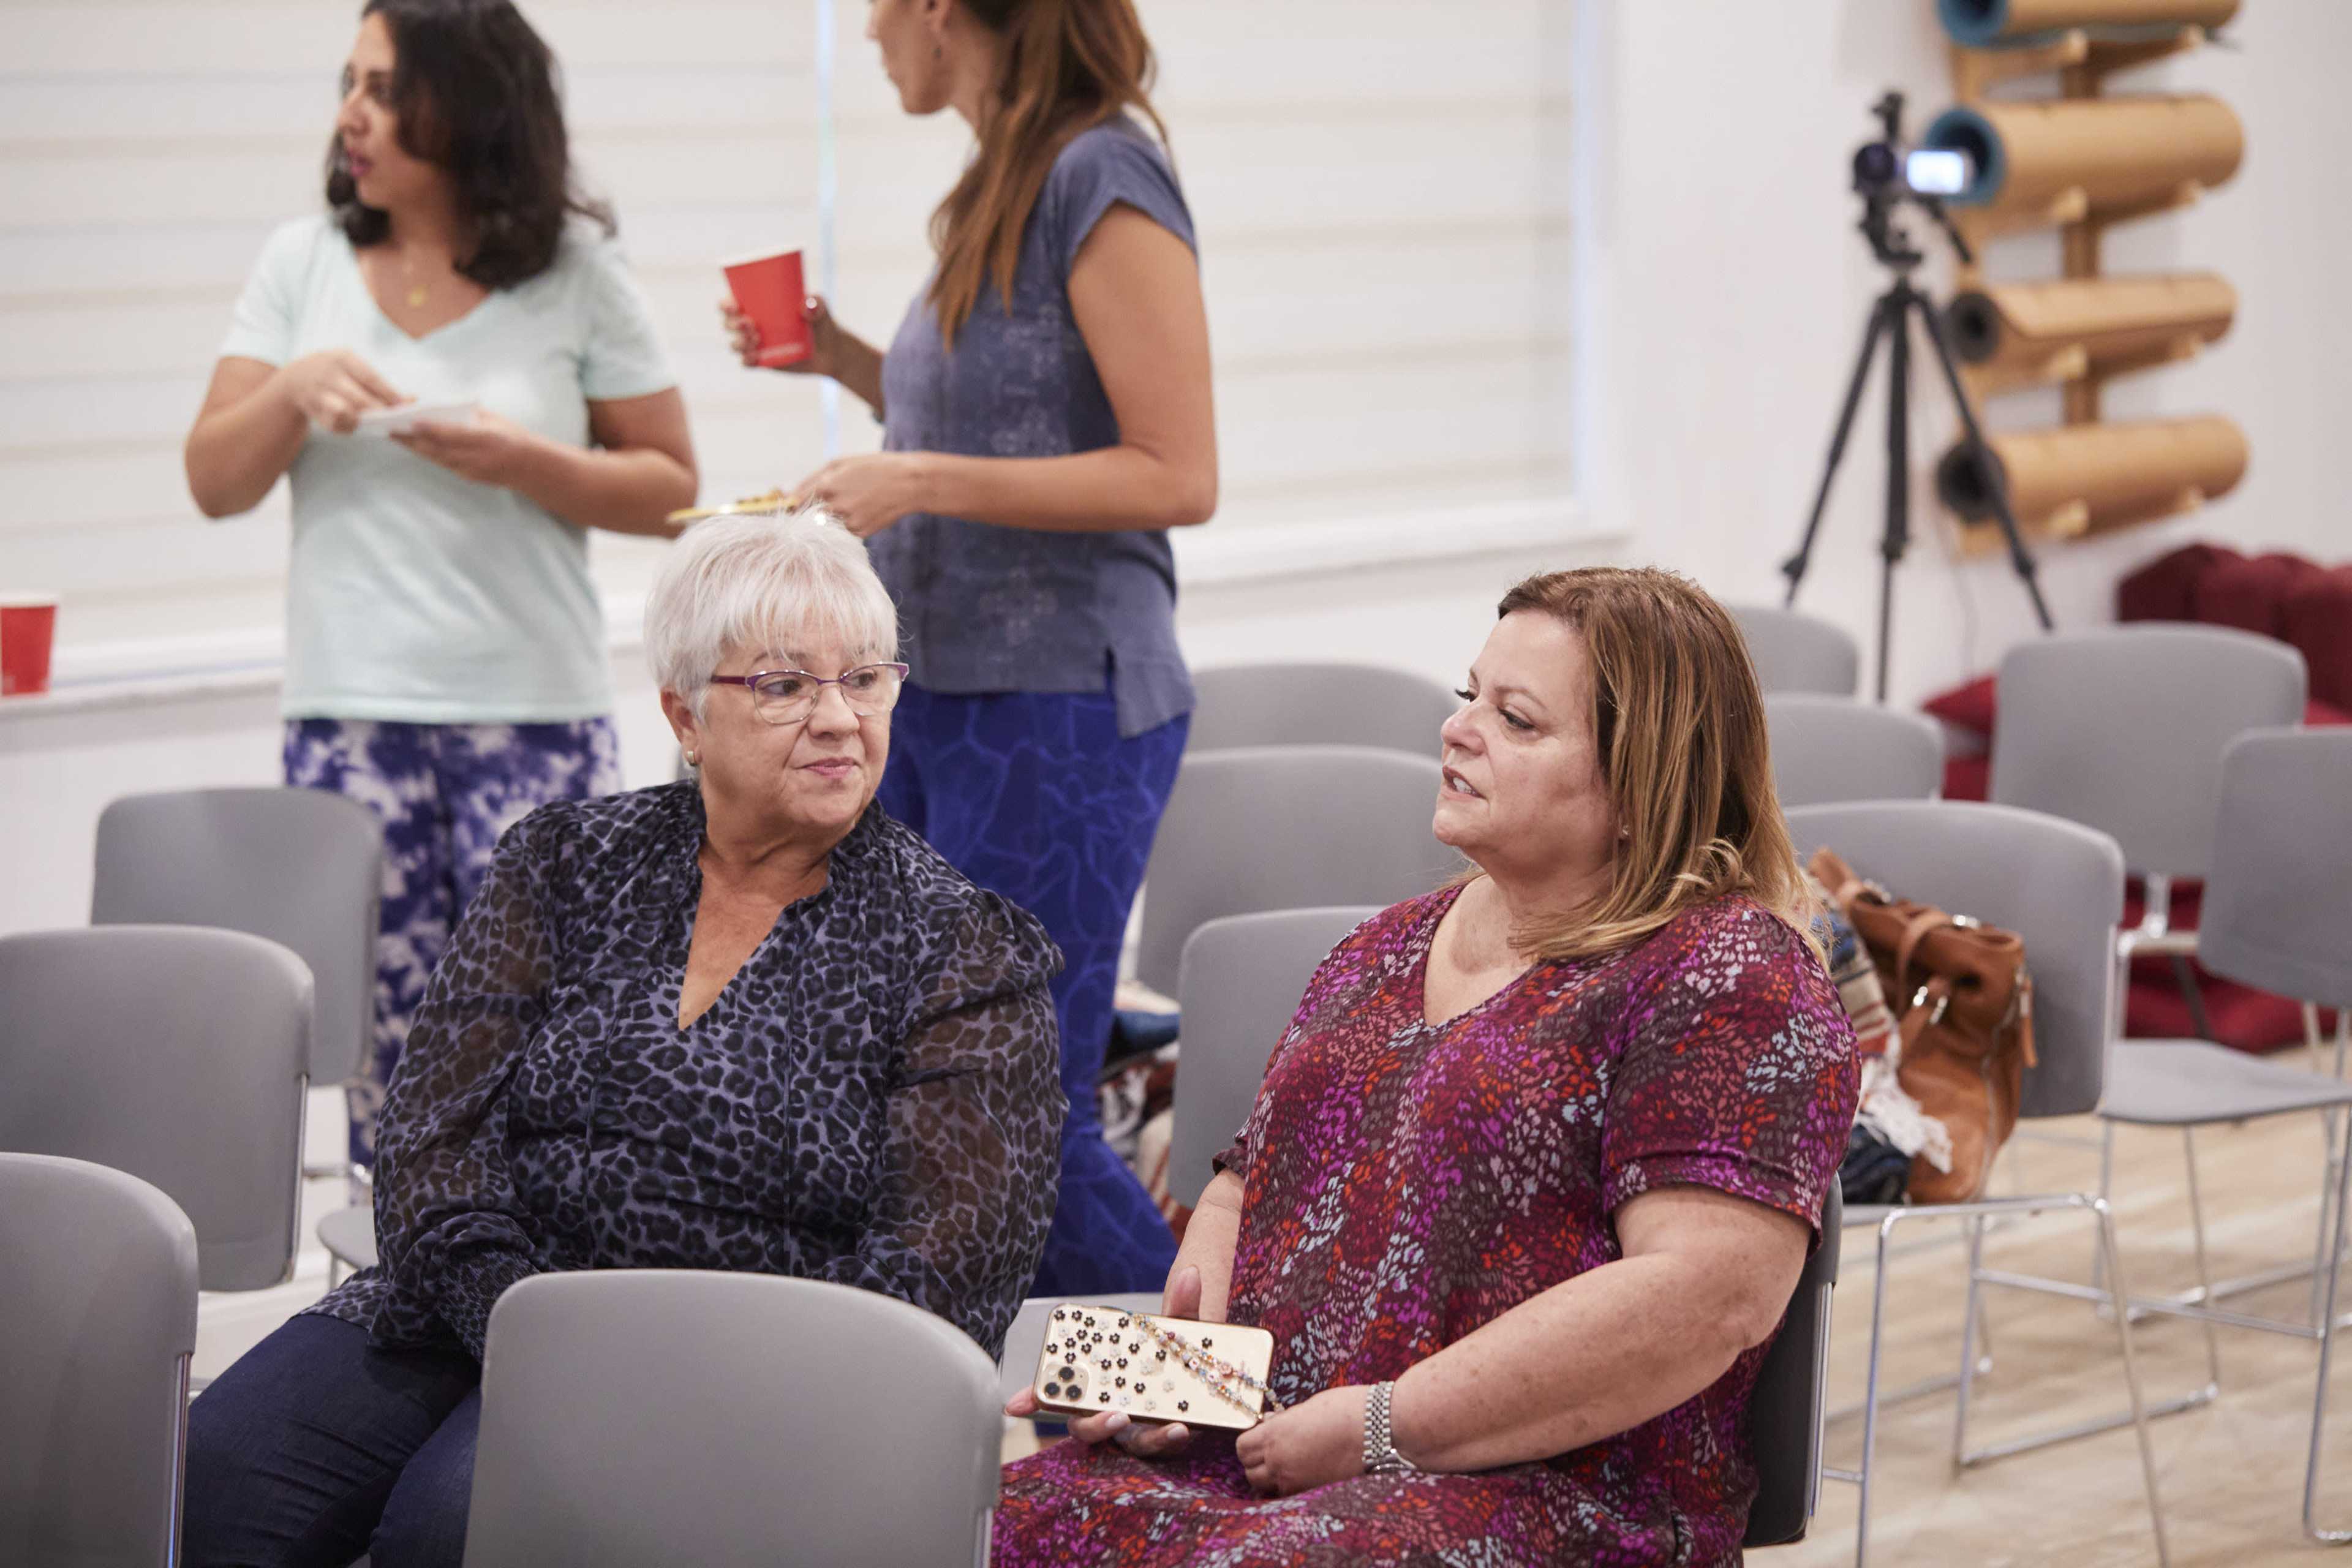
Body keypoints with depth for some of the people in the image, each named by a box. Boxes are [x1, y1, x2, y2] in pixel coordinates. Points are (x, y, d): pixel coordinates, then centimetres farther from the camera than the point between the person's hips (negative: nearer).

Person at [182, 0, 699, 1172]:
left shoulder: (575, 274, 0)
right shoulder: (304, 262, 6)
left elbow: (669, 491, 1)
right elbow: (215, 486, 6)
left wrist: (527, 463, -16)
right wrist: (294, 391, -13)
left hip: (534, 721, -2)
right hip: (349, 722, 2)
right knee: (385, 1062, 5)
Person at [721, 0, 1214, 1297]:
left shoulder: (1103, 180, -14)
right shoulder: (1003, 185, 13)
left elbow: (1175, 476, -18)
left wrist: (919, 482, -20)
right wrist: (840, 360, 13)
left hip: (1060, 707, -9)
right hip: (934, 697, 9)